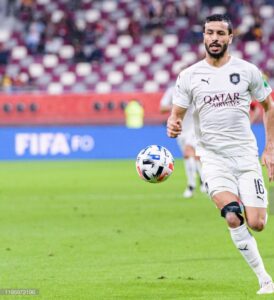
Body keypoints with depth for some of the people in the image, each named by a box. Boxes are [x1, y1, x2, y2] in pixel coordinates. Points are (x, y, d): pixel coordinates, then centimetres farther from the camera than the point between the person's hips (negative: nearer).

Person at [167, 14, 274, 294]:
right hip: (213, 156, -1)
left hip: (246, 154, 1)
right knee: (233, 216, -25)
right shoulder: (188, 76, 1)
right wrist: (172, 125, -19)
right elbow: (176, 114, 6)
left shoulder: (248, 71, 2)